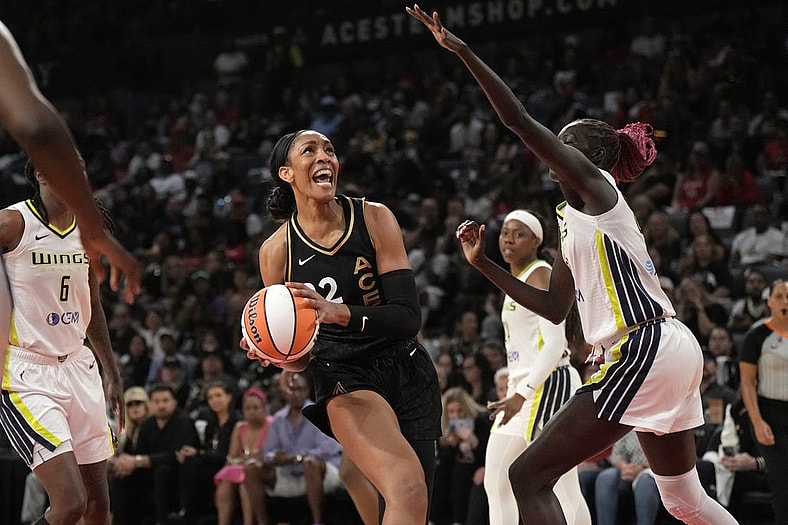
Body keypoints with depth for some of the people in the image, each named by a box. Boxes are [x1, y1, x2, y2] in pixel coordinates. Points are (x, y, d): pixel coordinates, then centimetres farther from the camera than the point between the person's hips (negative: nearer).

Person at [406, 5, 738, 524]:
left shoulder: (594, 184, -4)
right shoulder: (573, 220, 21)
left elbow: (520, 120, -14)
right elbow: (555, 306, 24)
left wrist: (461, 50, -14)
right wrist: (483, 264, 21)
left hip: (644, 351, -10)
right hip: (670, 352, 10)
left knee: (530, 475, -10)